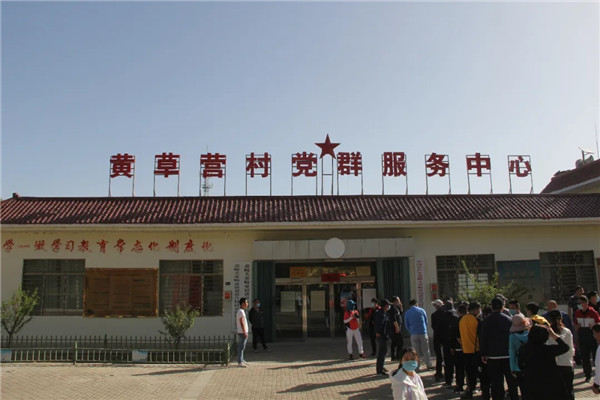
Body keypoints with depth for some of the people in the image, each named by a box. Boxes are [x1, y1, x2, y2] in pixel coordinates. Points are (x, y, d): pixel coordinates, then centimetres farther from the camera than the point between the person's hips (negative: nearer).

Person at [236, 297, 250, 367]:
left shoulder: (242, 311, 15)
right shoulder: (241, 311, -17)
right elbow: (242, 323, -21)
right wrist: (244, 332, -21)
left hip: (243, 332, 10)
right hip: (242, 332, -10)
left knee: (241, 347, 15)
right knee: (241, 347, -6)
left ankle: (242, 360, 23)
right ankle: (240, 362, -3)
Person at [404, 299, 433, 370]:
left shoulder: (407, 313, 2)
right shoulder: (421, 310, 0)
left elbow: (406, 325, 8)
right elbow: (426, 321, 9)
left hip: (413, 334, 1)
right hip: (423, 333, -1)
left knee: (416, 351, 8)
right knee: (426, 350, 8)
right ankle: (429, 365, 12)